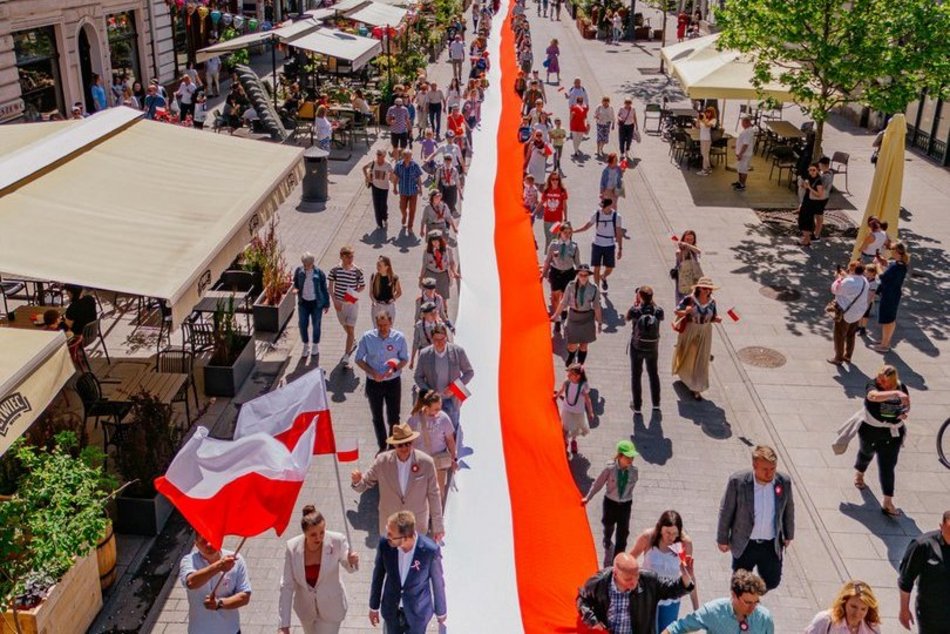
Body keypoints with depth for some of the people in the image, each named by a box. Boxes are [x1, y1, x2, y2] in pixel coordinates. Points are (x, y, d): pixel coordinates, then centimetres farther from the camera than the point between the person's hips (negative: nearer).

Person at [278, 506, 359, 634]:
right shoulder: (292, 547, -22)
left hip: (330, 608, -2)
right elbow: (287, 586, -17)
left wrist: (352, 562, -30)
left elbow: (348, 566, -4)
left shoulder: (337, 541, -25)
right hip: (306, 608, 2)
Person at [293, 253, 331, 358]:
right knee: (303, 324, 4)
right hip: (303, 302, 2)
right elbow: (295, 283, 10)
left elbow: (324, 289, -4)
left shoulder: (319, 273, -13)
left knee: (316, 325, 11)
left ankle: (316, 345, 33)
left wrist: (326, 304, 0)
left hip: (316, 303, -2)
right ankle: (306, 345, 26)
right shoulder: (298, 271, -7)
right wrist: (295, 289, -15)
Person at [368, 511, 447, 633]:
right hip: (391, 609, 2)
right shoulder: (384, 543, -23)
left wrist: (441, 611, 3)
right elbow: (378, 574, -5)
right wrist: (374, 606, 6)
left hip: (417, 612, -2)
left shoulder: (430, 550, -29)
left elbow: (437, 582, -11)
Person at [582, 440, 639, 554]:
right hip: (610, 502, 0)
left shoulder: (634, 471, -18)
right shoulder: (610, 469, -24)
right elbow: (598, 483, -11)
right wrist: (588, 498, 0)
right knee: (609, 525, 25)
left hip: (625, 504, 1)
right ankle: (607, 542, 59)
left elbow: (631, 485, 1)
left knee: (623, 532, 4)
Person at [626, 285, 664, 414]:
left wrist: (635, 303, -2)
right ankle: (656, 403, 36)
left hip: (637, 347, -2)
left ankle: (637, 406, 21)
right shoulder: (658, 311, -18)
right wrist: (652, 302, 0)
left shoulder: (635, 311, -23)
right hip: (653, 348, 2)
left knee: (636, 376, 14)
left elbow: (627, 319, -2)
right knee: (653, 373, 24)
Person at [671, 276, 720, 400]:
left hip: (705, 333, 2)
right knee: (686, 355, 18)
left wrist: (717, 319, -18)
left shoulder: (712, 302, -7)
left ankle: (696, 388, 14)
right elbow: (677, 311, -12)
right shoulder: (689, 299, -18)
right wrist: (685, 312, -32)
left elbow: (712, 318, 4)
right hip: (689, 331, -2)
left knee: (701, 360, 5)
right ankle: (683, 374, 51)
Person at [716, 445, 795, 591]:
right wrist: (723, 539, -1)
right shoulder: (737, 481, -22)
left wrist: (789, 535, 15)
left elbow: (788, 509, 4)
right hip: (744, 545, -2)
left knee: (772, 582, 16)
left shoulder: (784, 482, -14)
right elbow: (726, 511, -9)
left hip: (772, 545, 2)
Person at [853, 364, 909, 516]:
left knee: (888, 466, -3)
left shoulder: (901, 387, -9)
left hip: (893, 434, 1)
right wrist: (896, 393, -61)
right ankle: (859, 474, 58)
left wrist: (905, 412, -14)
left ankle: (887, 502, 0)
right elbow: (874, 396, -47)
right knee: (866, 453, 26)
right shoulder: (873, 385, -22)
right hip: (871, 431, -1)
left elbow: (907, 404, 9)